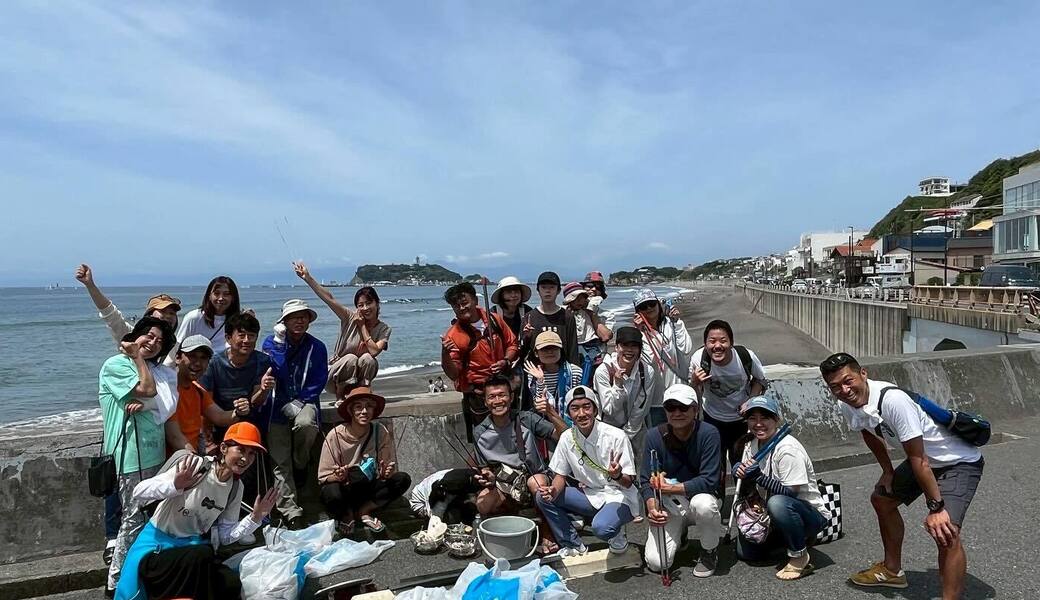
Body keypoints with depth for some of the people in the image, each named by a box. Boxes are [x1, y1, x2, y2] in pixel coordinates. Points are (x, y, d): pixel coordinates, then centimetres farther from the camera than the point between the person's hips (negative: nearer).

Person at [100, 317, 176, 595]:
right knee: (134, 518, -3)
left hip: (154, 451, 7)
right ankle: (117, 580, 11)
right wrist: (136, 356, -6)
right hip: (131, 454, -7)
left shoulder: (152, 367, 16)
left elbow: (165, 407, 6)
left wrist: (145, 404, -16)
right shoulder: (115, 365, -5)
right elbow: (147, 390, -17)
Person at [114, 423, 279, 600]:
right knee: (202, 556, -35)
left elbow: (224, 536, 5)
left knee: (231, 585, -20)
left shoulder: (235, 488, -1)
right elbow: (138, 493, -21)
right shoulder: (194, 467, -20)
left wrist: (255, 517, -10)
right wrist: (174, 485, -38)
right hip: (158, 544, -5)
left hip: (194, 549, 5)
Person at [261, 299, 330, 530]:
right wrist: (280, 345, -18)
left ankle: (301, 464, -3)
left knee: (306, 423, -35)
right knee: (280, 462, -8)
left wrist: (296, 403, -9)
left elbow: (318, 383, 0)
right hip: (277, 406, 1)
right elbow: (276, 374, -10)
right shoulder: (271, 342, 2)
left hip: (305, 402, -1)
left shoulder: (317, 347, 2)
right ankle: (291, 512, -6)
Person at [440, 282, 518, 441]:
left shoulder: (495, 319, -1)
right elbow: (453, 374, -11)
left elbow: (511, 344, 13)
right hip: (478, 396, -4)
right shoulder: (454, 335, -12)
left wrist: (506, 361, -6)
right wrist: (445, 354, -29)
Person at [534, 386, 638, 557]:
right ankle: (572, 545, 4)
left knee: (601, 527, -35)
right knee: (543, 497, -13)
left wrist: (618, 475, -38)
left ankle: (617, 532, 3)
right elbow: (560, 475, 4)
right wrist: (554, 490, -20)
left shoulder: (616, 436, -19)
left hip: (618, 498, -5)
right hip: (589, 496, 5)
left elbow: (628, 483, -13)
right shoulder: (567, 438, -6)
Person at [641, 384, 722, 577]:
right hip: (669, 505, 2)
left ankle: (710, 552, -5)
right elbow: (646, 481, -10)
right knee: (656, 562, -15)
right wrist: (651, 507, -30)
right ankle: (679, 533, 21)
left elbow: (709, 481, -22)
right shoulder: (655, 436, -10)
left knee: (703, 504, -39)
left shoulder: (708, 434, -17)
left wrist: (670, 488, -28)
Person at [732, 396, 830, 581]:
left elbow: (791, 493, -25)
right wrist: (742, 475, -17)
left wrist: (759, 477, -32)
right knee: (744, 551, 0)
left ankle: (800, 556, -14)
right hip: (775, 516, 8)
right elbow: (748, 491, 4)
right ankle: (795, 538, 20)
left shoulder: (787, 448, -23)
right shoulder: (751, 446, 0)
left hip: (811, 514, -7)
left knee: (777, 503, -37)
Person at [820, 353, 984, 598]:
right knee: (881, 499, 21)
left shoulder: (893, 400, -36)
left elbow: (919, 459, -31)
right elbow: (870, 434, 14)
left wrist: (935, 507, -25)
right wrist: (888, 471, 16)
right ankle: (892, 571, 40)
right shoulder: (849, 406, -10)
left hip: (959, 462, -9)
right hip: (924, 458, 9)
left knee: (945, 531, -27)